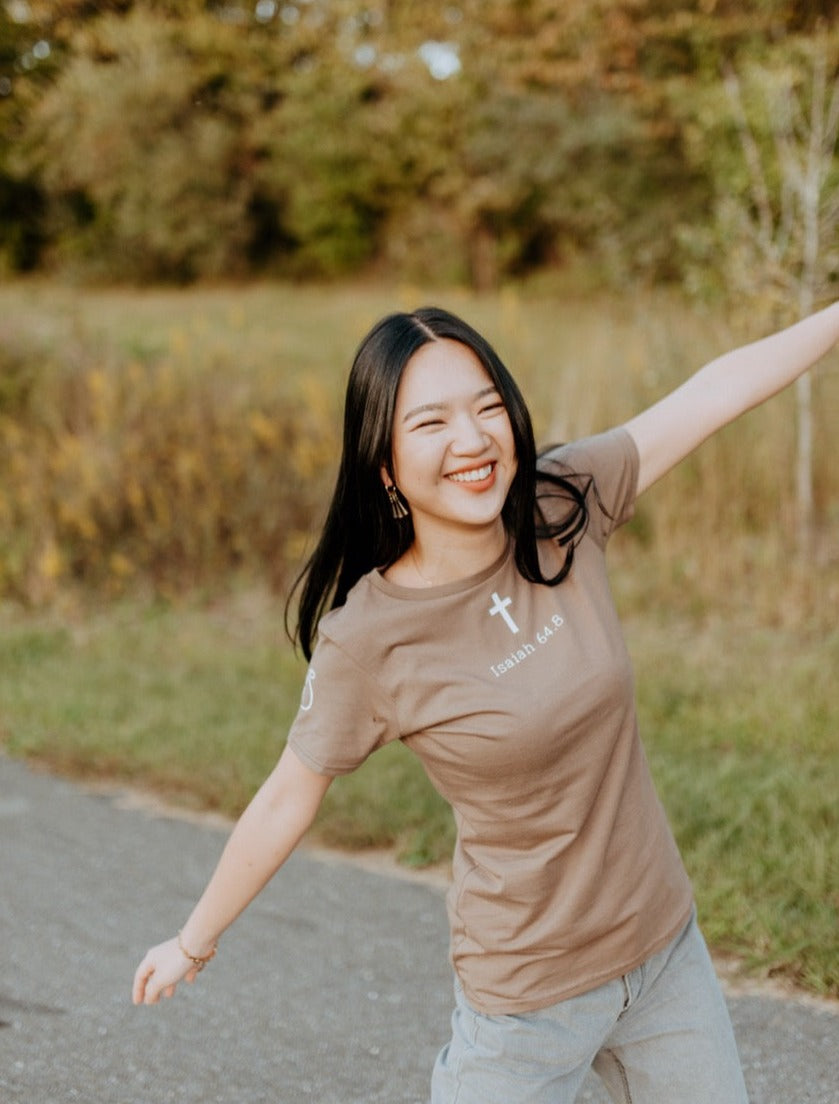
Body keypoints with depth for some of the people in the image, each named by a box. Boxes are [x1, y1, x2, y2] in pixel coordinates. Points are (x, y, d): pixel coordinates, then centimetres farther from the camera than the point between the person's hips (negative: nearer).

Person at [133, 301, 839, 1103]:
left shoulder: (564, 506, -10)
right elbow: (286, 801, -8)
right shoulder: (367, 639, -20)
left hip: (664, 946, 5)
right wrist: (194, 943, 2)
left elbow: (717, 389, -3)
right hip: (527, 995, -5)